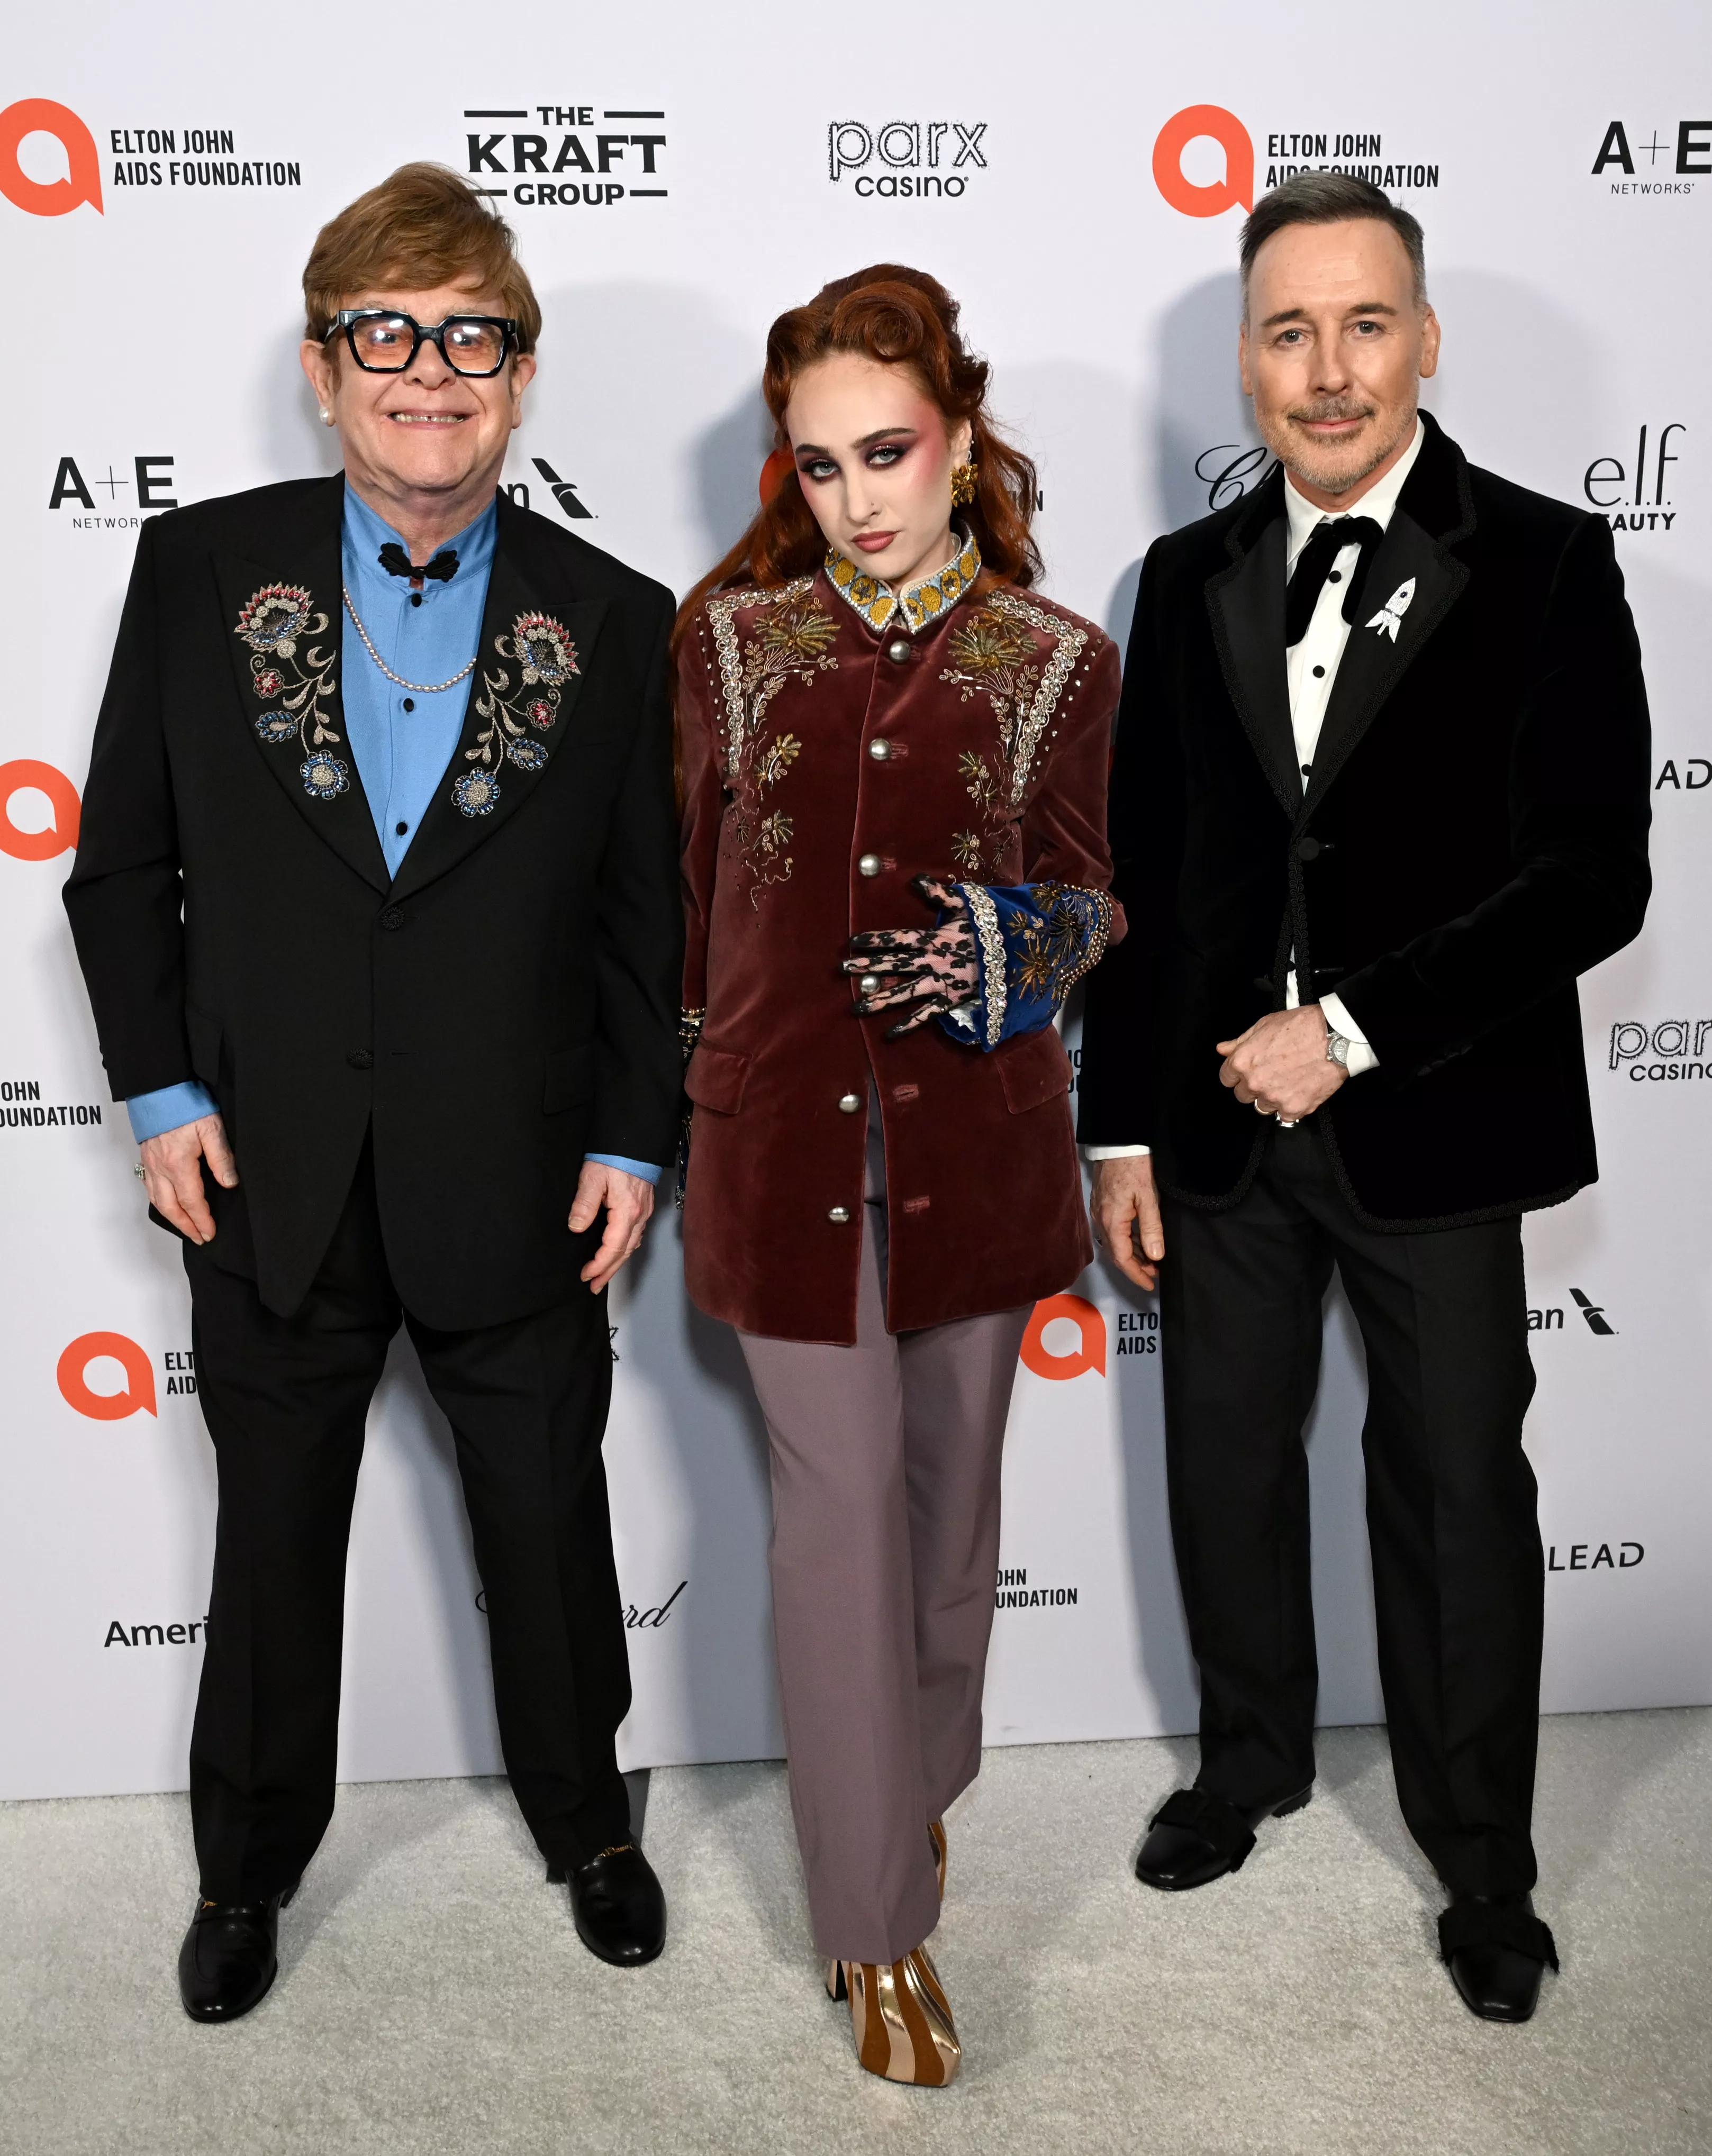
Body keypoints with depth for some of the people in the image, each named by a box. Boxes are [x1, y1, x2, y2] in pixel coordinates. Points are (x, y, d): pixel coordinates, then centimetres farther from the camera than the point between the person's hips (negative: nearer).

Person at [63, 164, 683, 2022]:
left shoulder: (614, 620, -2)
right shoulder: (201, 568, -2)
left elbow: (646, 914, 2)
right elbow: (123, 862, 3)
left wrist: (634, 1138, -3)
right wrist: (161, 1090, -4)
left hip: (518, 1190, 0)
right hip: (271, 1182, 1)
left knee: (549, 1529, 15)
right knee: (273, 1540, 17)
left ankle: (586, 1823, 41)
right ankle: (249, 1865, 40)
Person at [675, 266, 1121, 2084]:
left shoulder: (1058, 663, -1)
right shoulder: (732, 637, 1)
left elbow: (1085, 897, 5)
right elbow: (700, 879, 9)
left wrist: (1009, 949, -17)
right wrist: (694, 1071, 13)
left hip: (974, 1132, 1)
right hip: (786, 1125, -1)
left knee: (949, 1481, 16)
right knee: (839, 1503, 1)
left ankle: (922, 1777, 42)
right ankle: (882, 1925, 15)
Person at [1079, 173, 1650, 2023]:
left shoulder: (1544, 564, -7)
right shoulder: (1190, 577, 5)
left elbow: (1595, 877, -13)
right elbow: (1140, 875, 6)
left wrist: (1355, 1030, -18)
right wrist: (1118, 1130, 4)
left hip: (1433, 1124, -3)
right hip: (1219, 1119, 4)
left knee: (1457, 1494, 9)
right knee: (1224, 1467, 16)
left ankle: (1480, 1859, 30)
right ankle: (1251, 1761, 41)